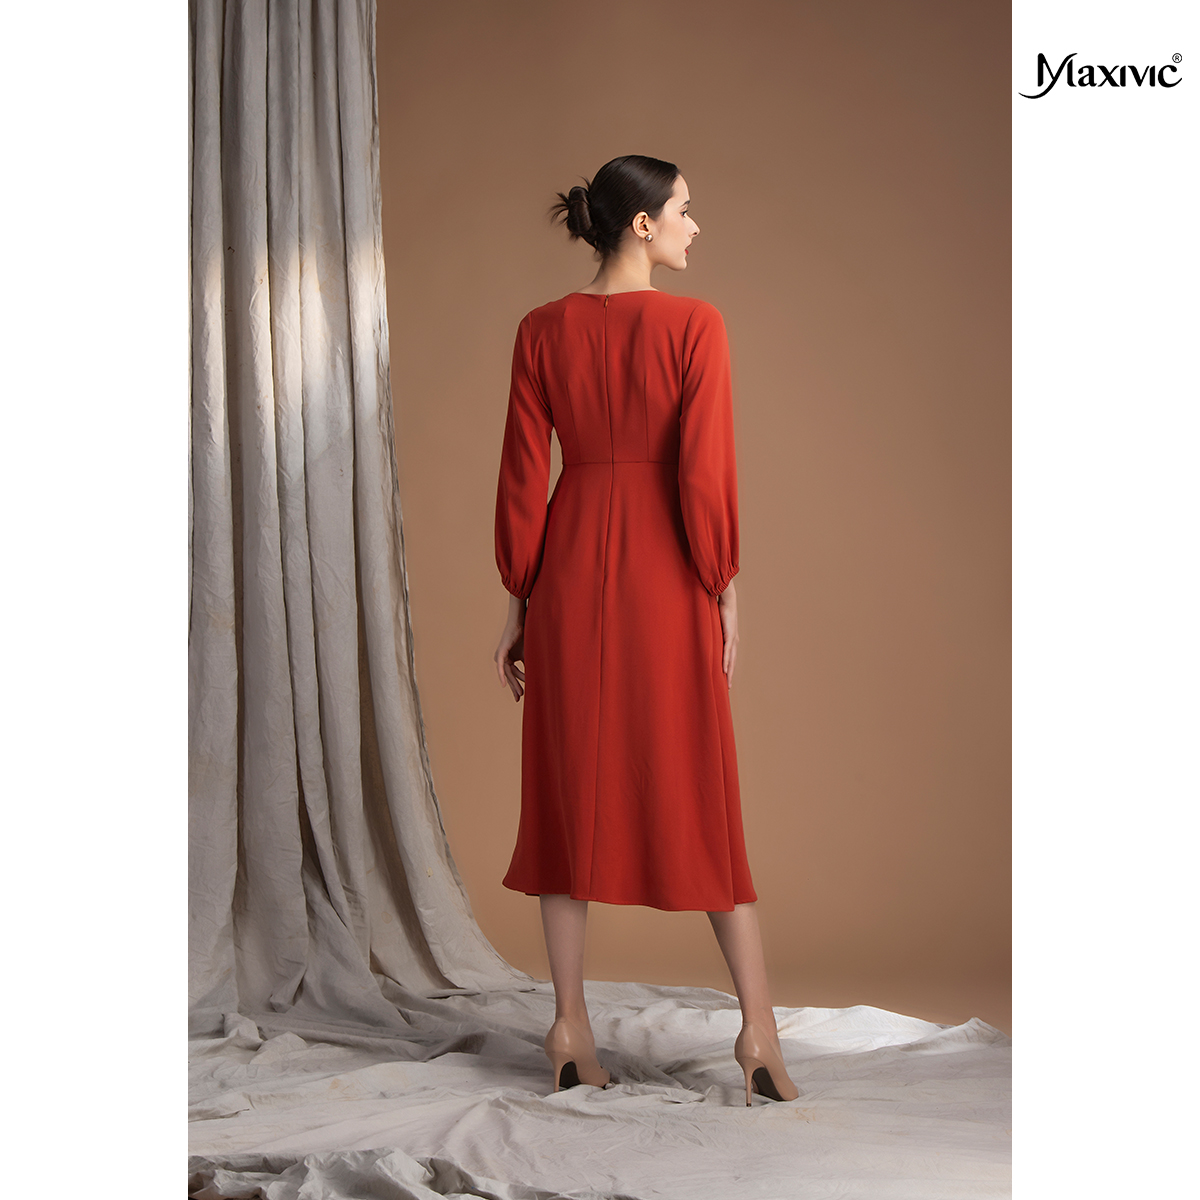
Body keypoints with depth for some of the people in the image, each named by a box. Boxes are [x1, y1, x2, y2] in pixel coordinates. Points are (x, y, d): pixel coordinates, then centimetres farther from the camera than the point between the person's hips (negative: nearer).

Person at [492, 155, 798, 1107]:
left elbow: (522, 476, 2)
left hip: (570, 569, 3)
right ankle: (759, 1027, 8)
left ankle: (571, 1029, 14)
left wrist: (520, 600, 9)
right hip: (665, 572, -3)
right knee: (702, 791, 6)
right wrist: (724, 590, -3)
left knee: (572, 791, 10)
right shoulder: (694, 325, -9)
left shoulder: (542, 331, 2)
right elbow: (704, 472, -13)